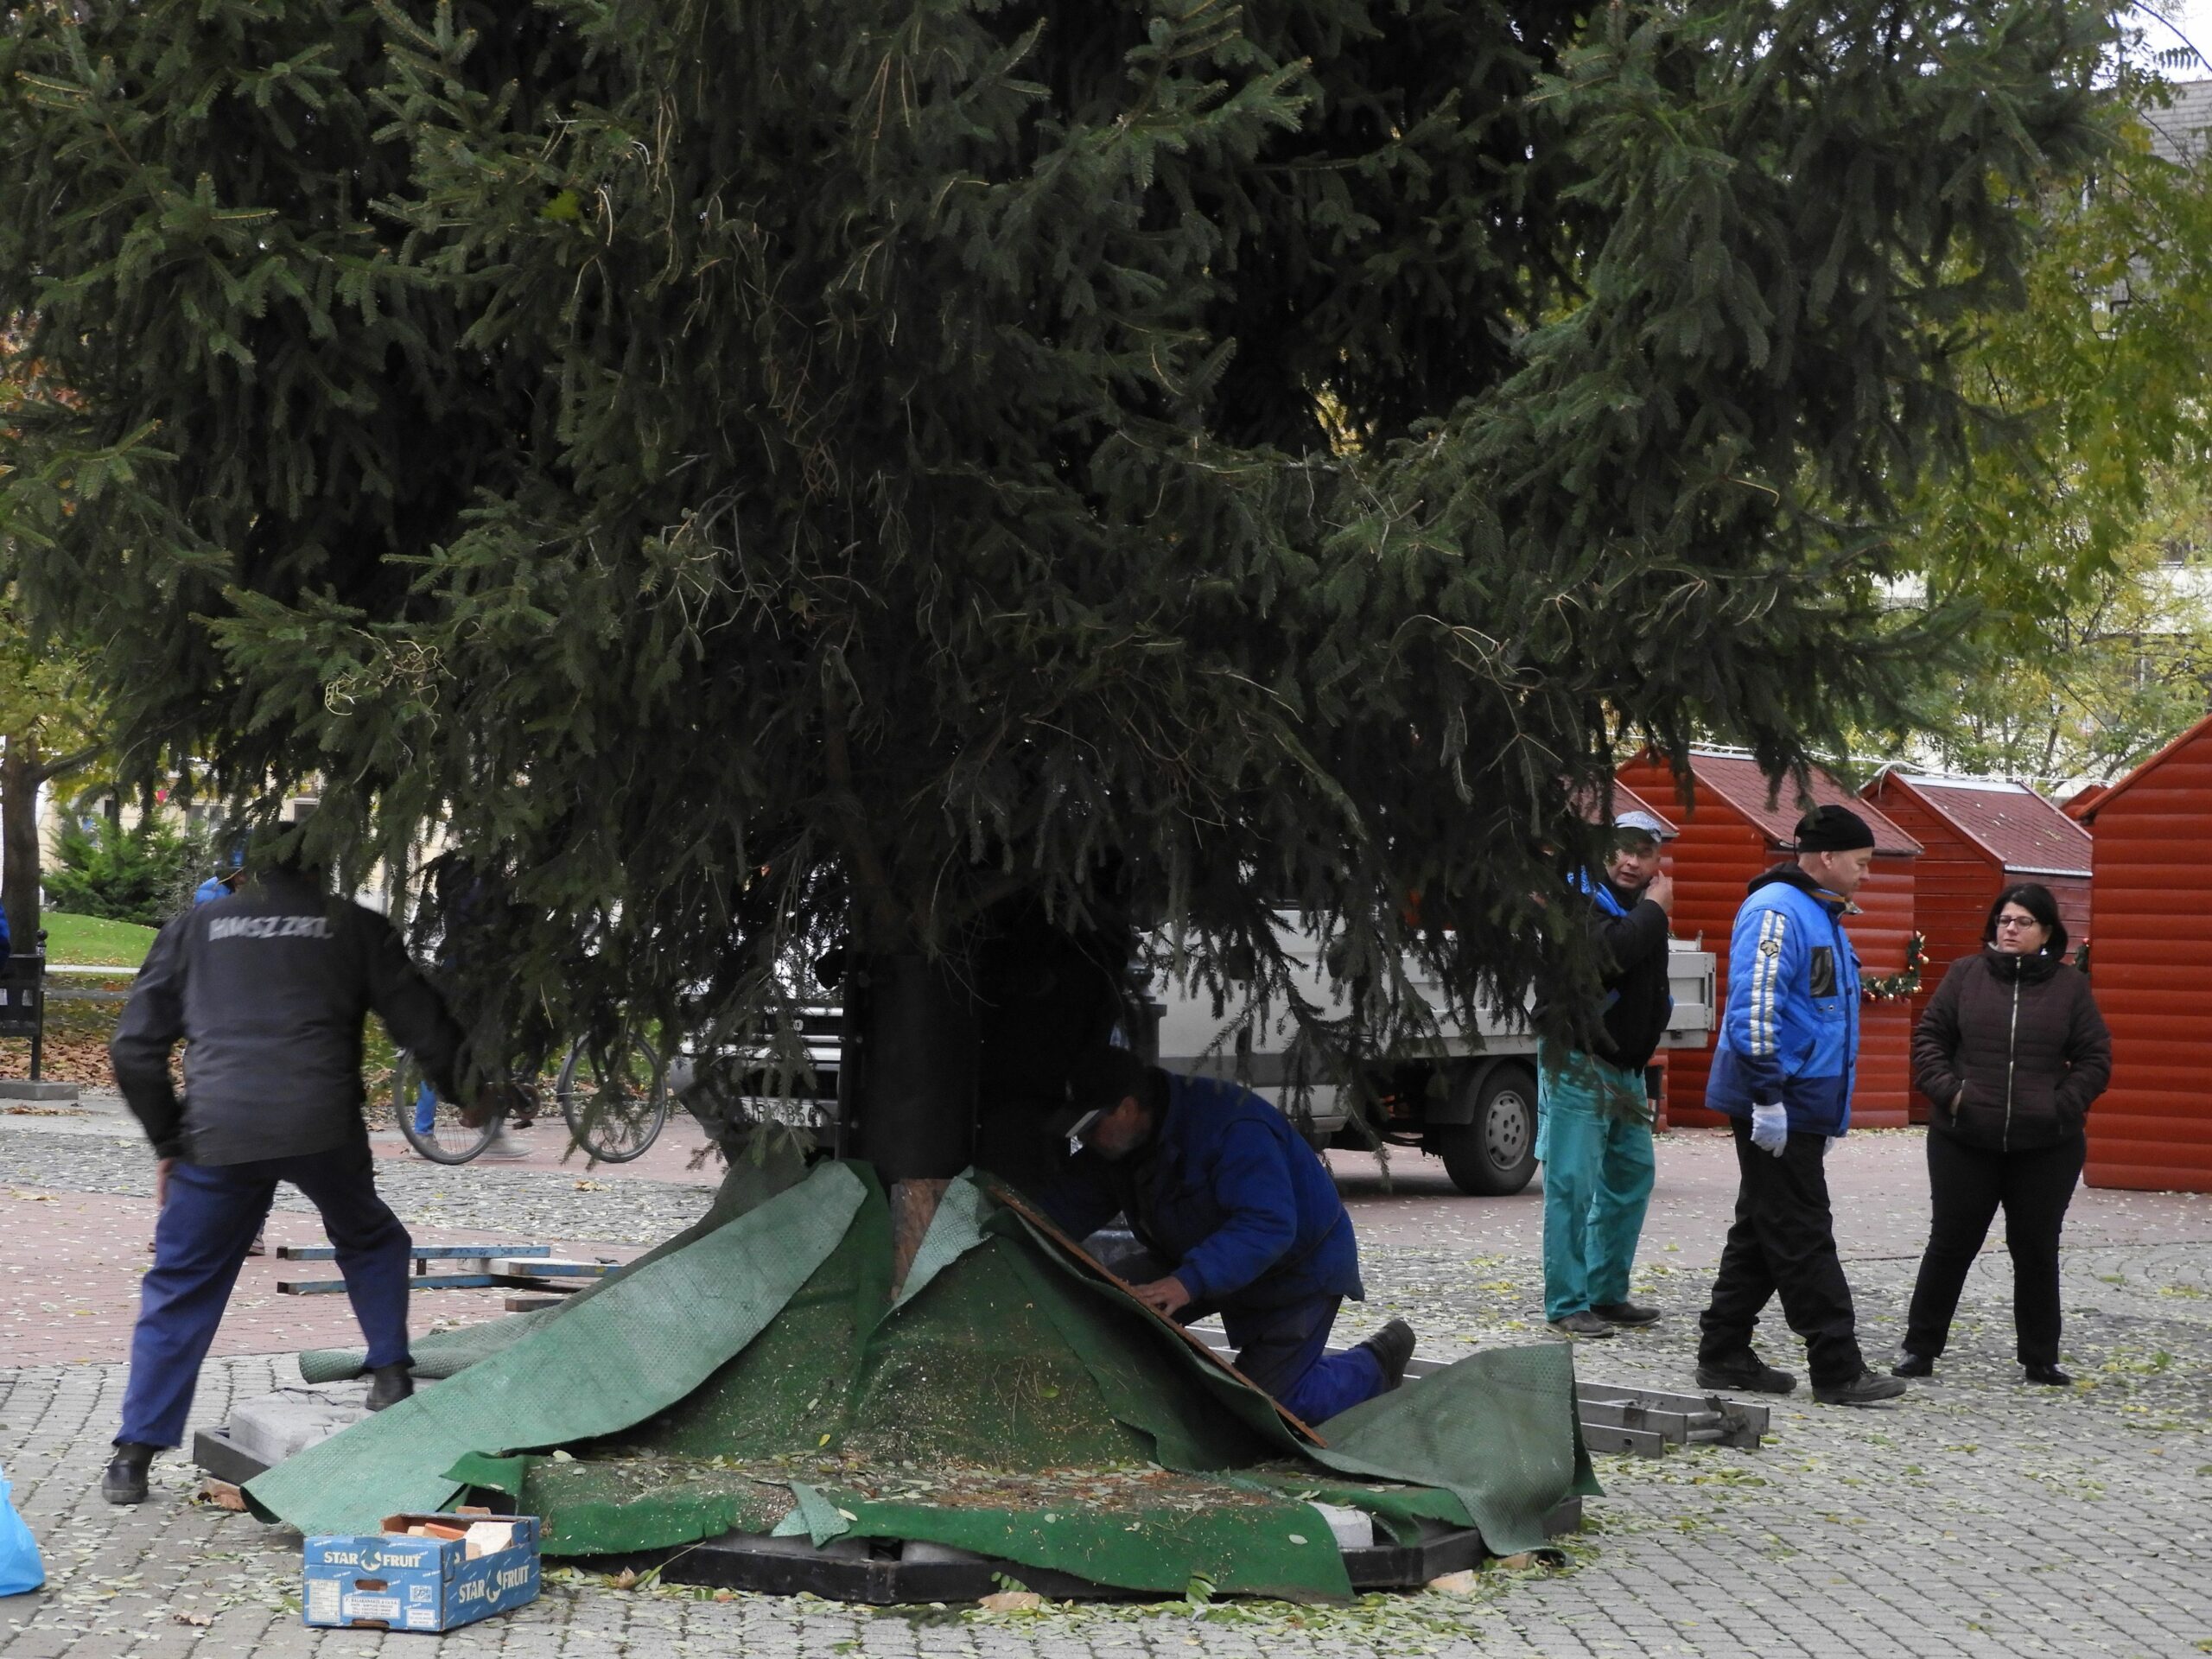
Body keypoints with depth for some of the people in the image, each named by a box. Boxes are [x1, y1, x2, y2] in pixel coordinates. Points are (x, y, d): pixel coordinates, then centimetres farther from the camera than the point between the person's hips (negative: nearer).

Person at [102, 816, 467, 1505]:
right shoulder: (354, 927, 12)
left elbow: (134, 1047, 12)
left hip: (218, 1136, 1)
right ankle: (391, 1379, 21)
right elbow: (426, 1027, 12)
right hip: (324, 1129, 0)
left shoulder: (196, 927, 16)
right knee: (370, 1242, 28)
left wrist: (166, 1139, 21)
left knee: (179, 1287, 10)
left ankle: (134, 1456, 6)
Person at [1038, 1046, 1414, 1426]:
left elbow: (1268, 1224, -44)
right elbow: (1058, 1210, -7)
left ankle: (1378, 1363, 11)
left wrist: (1189, 1281, -54)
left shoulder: (1230, 1128, -35)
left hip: (1299, 1268, -7)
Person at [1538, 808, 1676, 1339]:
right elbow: (1610, 952, -31)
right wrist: (1654, 911, -18)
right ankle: (1567, 1305, -8)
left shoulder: (1642, 905, 13)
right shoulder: (1583, 898, -12)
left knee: (1633, 1173, 13)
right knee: (1574, 1183, -10)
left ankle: (1607, 1293, 21)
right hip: (1578, 1062, -9)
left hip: (1625, 1065, 9)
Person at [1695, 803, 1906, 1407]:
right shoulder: (1777, 911, -15)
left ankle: (1724, 1356, 19)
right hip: (1777, 1107, -10)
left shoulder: (1821, 916, 18)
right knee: (1802, 1240, -6)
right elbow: (1754, 1006, -23)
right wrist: (1768, 1097, -25)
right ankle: (1838, 1370, -4)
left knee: (1763, 1233, 13)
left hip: (1801, 1107, 10)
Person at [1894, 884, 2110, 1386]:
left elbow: (2095, 1058, 3)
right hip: (1965, 1141, 0)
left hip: (2046, 1146, 0)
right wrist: (1947, 1091, -9)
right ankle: (1920, 1348, 14)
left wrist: (2063, 1104, -9)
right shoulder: (1966, 975, 3)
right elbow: (1928, 1038, 4)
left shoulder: (2070, 987, 3)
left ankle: (2040, 1358, 18)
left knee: (2037, 1250, 8)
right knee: (1951, 1243, 6)